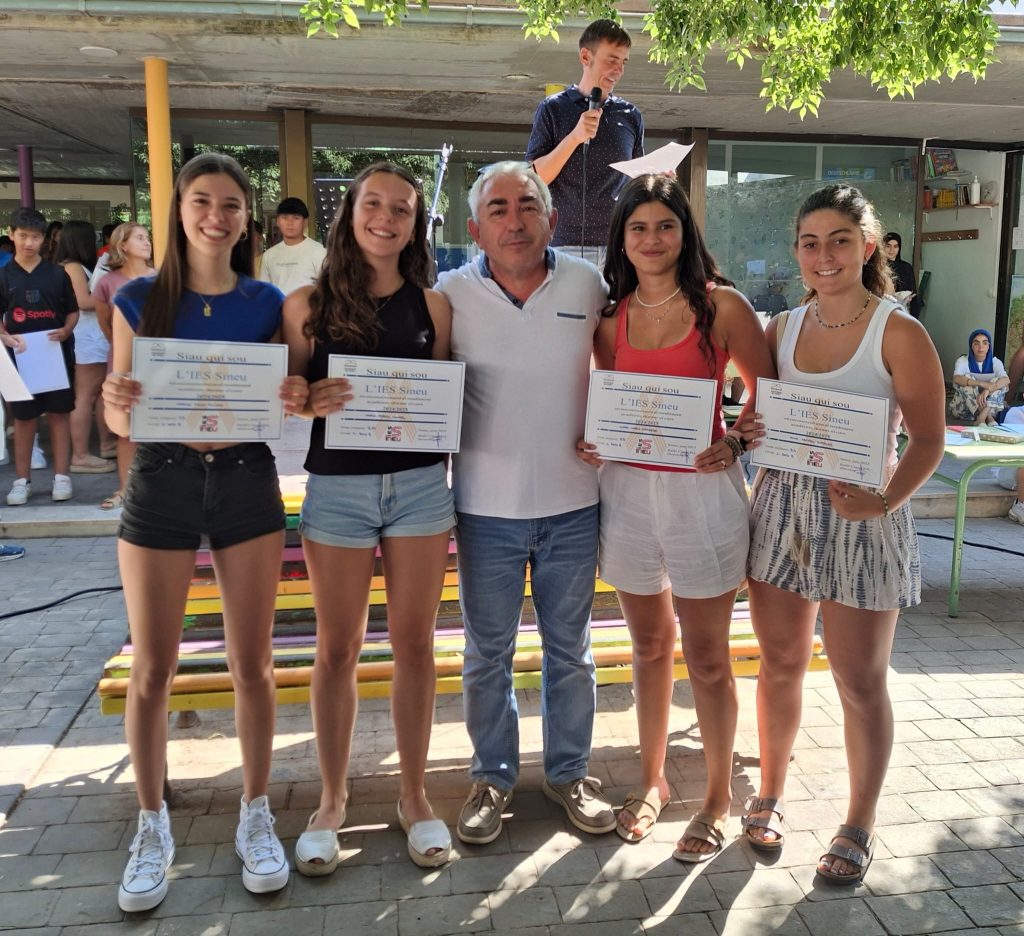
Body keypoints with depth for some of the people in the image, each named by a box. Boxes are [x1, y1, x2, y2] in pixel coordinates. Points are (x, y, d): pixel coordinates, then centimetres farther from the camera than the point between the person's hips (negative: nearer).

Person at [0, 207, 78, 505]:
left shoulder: (57, 274, 2)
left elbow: (73, 311, 7)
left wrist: (65, 331, -12)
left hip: (57, 355, 0)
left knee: (58, 414, 5)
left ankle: (62, 477, 12)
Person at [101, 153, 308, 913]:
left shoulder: (266, 302, 2)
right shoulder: (140, 299, -1)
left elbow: (282, 406, 5)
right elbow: (119, 419, -1)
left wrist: (295, 400, -17)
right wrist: (117, 405, -24)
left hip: (247, 485, 1)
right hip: (160, 487, 0)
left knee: (253, 665, 8)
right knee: (152, 671, 7)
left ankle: (256, 815, 26)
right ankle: (153, 825, 27)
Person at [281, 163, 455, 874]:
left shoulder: (432, 304, 5)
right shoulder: (307, 304, 1)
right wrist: (311, 402, -17)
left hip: (420, 484, 1)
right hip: (337, 488, -1)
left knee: (414, 643, 8)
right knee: (337, 650, 8)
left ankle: (414, 795, 25)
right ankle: (332, 798, 26)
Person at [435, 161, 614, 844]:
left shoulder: (587, 285, -2)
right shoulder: (451, 295, -5)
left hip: (573, 506, 1)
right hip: (486, 508, -1)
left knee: (570, 651, 15)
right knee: (488, 654, 12)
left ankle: (569, 773, 34)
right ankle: (494, 778, 32)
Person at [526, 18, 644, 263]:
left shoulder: (631, 115, 14)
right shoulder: (553, 109, 5)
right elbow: (534, 180, -2)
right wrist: (574, 138, -14)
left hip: (619, 245, 3)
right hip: (567, 244, -3)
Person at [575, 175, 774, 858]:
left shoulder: (722, 305, -4)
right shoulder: (611, 315, 7)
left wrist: (735, 444, -15)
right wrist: (594, 441, -3)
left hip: (701, 489, -4)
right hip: (627, 489, 4)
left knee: (706, 658, 6)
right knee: (649, 647, 17)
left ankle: (718, 797, 25)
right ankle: (652, 780, 34)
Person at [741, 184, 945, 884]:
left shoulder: (899, 334, -7)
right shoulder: (783, 329, 7)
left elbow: (929, 440, -9)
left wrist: (887, 499, -25)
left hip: (861, 518, -4)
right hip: (781, 507, 4)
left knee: (860, 681, 7)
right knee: (780, 664, 14)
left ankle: (860, 826, 26)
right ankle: (770, 794, 33)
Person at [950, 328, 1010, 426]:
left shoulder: (995, 362, -3)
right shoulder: (963, 360, -7)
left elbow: (1006, 380, -23)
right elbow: (956, 378, -28)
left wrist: (987, 390, -42)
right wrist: (982, 384, -42)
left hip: (990, 408, 1)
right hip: (963, 408, -1)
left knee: (998, 382, -21)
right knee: (966, 378, -24)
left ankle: (981, 417, -34)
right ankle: (988, 417, -30)